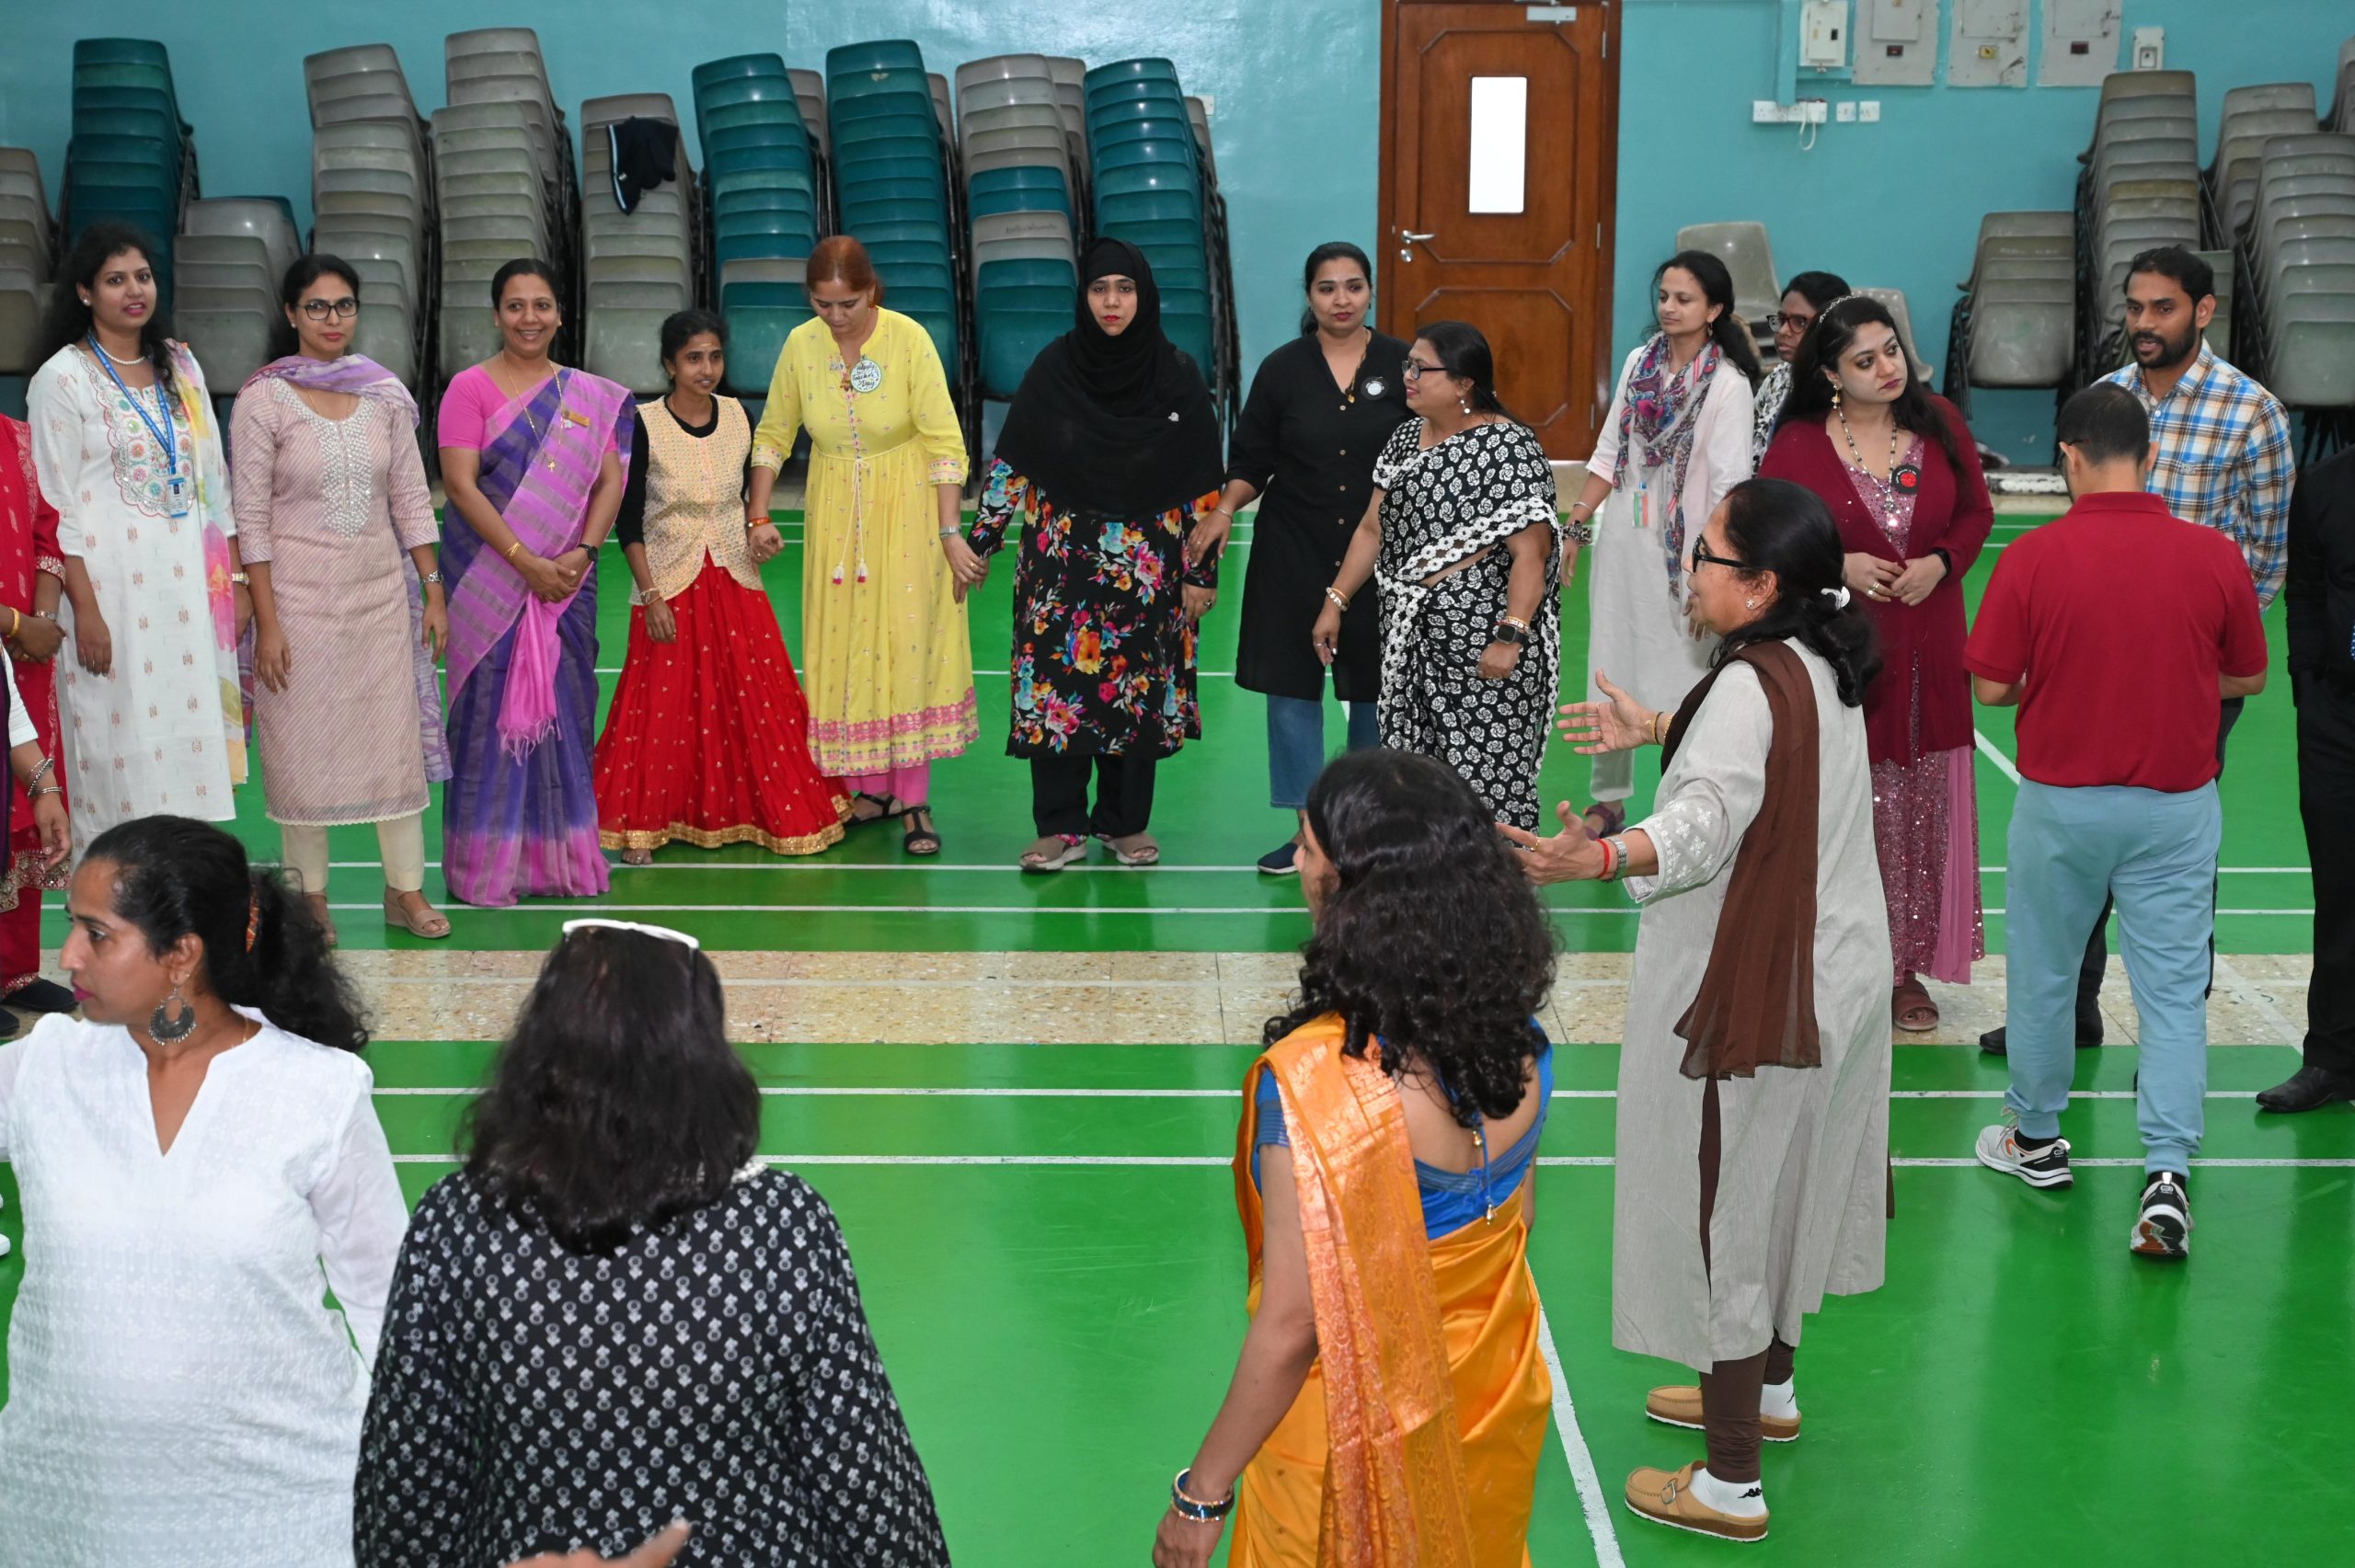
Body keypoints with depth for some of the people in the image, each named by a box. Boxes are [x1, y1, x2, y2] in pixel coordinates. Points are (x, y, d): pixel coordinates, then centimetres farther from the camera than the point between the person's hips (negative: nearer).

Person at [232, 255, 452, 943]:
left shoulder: (385, 393, 4)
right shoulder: (263, 399, -6)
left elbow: (411, 499, 8)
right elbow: (251, 516, -7)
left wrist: (434, 592, 4)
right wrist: (266, 621, -11)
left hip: (382, 591, 3)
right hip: (300, 596, -3)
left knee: (397, 737, 5)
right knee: (302, 745, 3)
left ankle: (406, 888, 15)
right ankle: (311, 897, 15)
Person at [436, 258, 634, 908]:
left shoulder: (591, 396, 10)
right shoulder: (471, 387, -3)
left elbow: (610, 479, 6)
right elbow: (460, 483, -11)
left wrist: (582, 551, -11)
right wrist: (525, 560, -16)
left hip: (567, 579, 4)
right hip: (488, 577, -4)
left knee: (563, 707, 6)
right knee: (492, 708, -2)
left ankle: (558, 855, 16)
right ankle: (487, 862, 5)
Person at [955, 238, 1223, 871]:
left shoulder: (1178, 377, -3)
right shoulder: (1053, 367, -2)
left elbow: (1202, 486, 0)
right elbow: (1011, 463, 2)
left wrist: (1202, 572, -1)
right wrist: (979, 540, -1)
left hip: (1148, 567, 0)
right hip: (1063, 558, 0)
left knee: (1139, 690, 5)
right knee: (1059, 683, -2)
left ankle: (1125, 822, 20)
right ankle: (1061, 826, 7)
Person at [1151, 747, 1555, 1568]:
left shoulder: (1313, 1081, -32)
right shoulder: (1517, 1036, -12)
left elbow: (1292, 1329, -27)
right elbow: (1515, 1221, 3)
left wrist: (1201, 1493, -14)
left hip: (1357, 1444, -5)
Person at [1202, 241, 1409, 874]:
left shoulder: (1401, 365, 0)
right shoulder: (1283, 369, 2)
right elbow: (1251, 461, 5)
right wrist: (1225, 507, -12)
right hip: (1293, 554, 1)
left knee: (1374, 687, 7)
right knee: (1292, 685, 2)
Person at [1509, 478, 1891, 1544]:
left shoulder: (1750, 688, -25)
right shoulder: (1818, 663, 5)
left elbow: (1705, 824, -40)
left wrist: (1598, 858, -57)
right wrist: (1657, 730, 40)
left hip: (1747, 994, -10)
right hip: (1827, 972, 10)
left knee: (1725, 1210, -1)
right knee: (1781, 1185, 25)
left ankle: (1731, 1487, 8)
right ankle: (1768, 1388, 45)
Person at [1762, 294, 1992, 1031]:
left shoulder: (1938, 423, 4)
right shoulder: (1798, 444, -5)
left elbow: (1976, 511, 11)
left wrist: (1939, 563, -8)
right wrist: (1837, 565, -14)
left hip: (1927, 652, 3)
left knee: (1922, 809, 7)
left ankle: (1906, 967, 19)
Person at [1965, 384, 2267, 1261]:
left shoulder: (2033, 559, -14)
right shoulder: (2215, 557, -8)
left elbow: (1992, 686, -9)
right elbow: (2249, 678, 4)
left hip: (2062, 801, -1)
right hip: (2176, 803, 1)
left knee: (2043, 973, 17)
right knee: (2173, 989, 5)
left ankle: (2035, 1138, 32)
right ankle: (2167, 1173, -6)